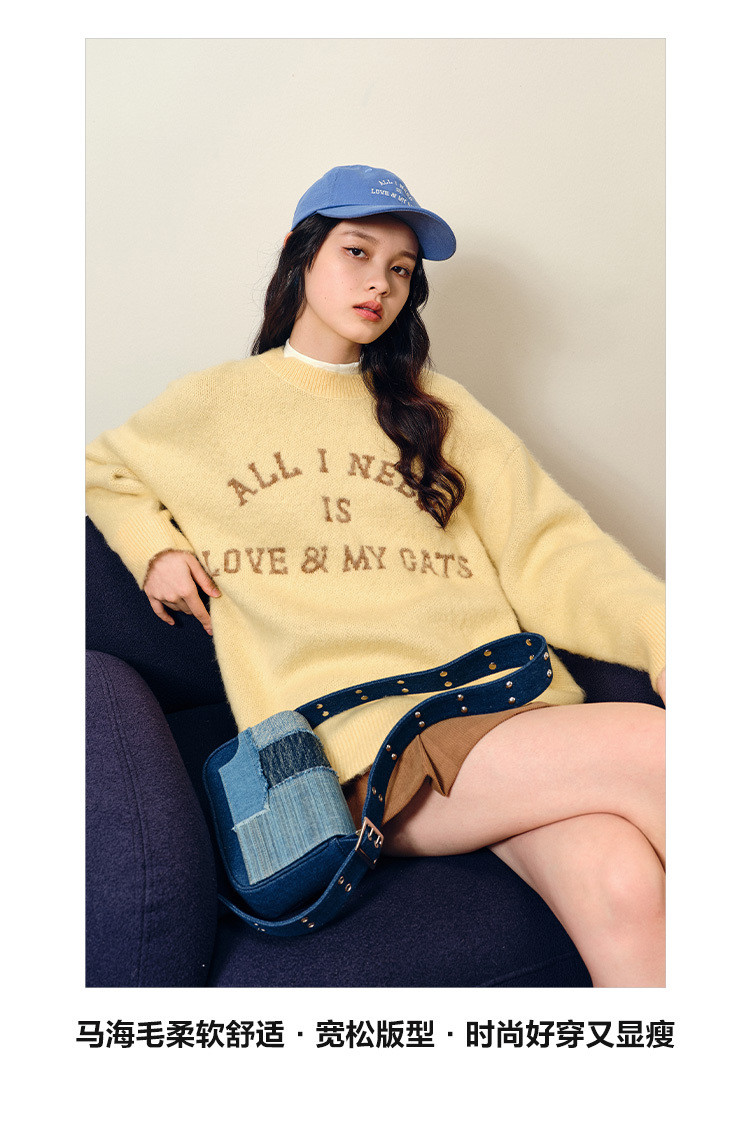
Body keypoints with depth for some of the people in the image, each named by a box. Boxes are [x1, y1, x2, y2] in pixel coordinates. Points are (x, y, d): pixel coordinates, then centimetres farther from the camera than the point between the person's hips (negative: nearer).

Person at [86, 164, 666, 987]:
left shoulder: (434, 406, 20)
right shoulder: (211, 406, 16)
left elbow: (544, 548, 10)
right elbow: (99, 469, 33)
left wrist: (659, 629, -8)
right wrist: (151, 545, 12)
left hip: (507, 702, 3)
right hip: (358, 740, -2)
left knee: (620, 887, -28)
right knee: (648, 750, -26)